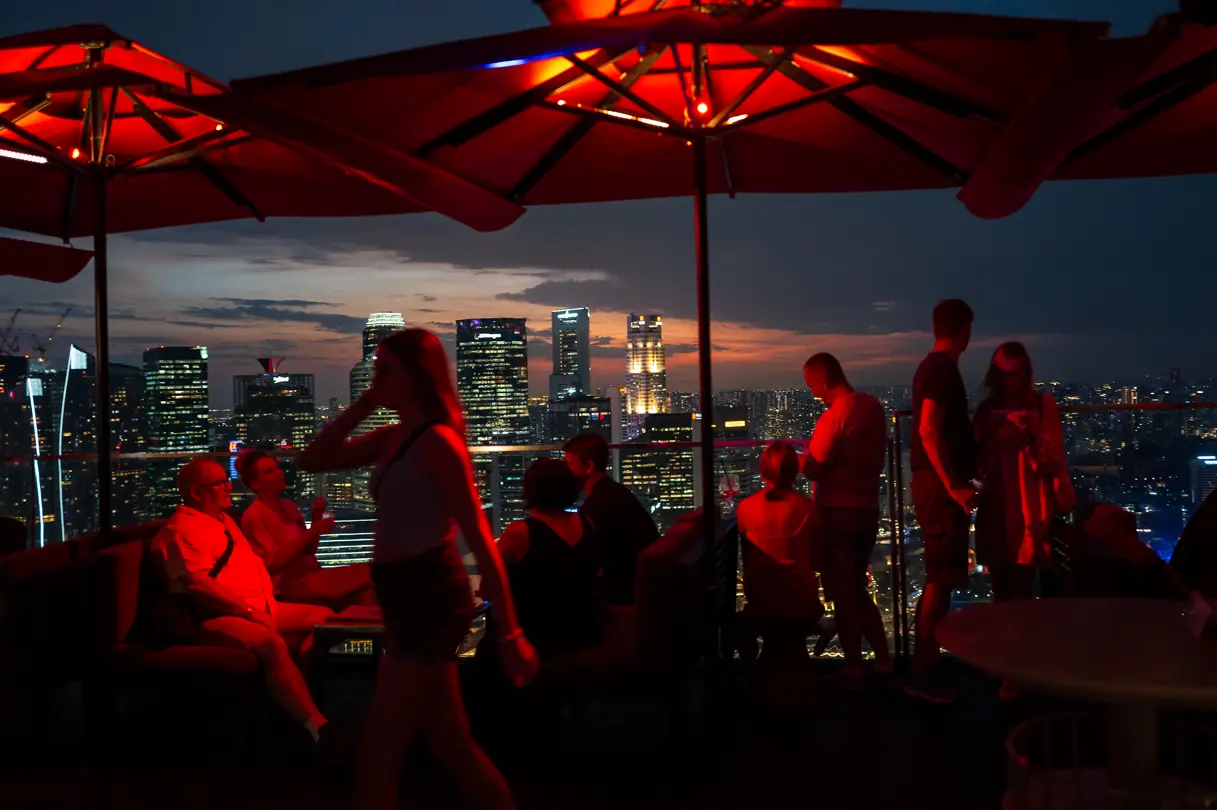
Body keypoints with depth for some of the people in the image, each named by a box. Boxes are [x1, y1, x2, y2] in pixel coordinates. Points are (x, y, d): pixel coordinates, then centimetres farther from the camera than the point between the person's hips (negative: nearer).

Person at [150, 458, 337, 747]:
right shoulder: (181, 530, -10)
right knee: (273, 644, -36)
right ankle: (319, 728, -37)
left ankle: (294, 699, -10)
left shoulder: (225, 521, 21)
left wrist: (267, 602, 11)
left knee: (323, 616, 3)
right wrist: (249, 611, -20)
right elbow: (198, 585, -22)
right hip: (215, 618, -11)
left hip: (257, 609, 11)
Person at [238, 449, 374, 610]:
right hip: (289, 585, -7)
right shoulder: (254, 516, -6)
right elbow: (274, 563, -14)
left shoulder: (289, 507, 14)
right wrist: (313, 531, -17)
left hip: (311, 576, 7)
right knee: (364, 575, -24)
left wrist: (316, 519, -1)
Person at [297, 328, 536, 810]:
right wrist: (363, 405, 2)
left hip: (430, 598, -9)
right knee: (452, 747, 16)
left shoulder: (437, 441, -16)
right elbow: (312, 461, 12)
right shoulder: (392, 438, 10)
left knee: (377, 755, 1)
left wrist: (510, 632, -21)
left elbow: (480, 539, -19)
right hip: (410, 599, 9)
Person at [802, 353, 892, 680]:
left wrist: (802, 457, 3)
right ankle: (883, 657, 18)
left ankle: (854, 665, 9)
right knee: (858, 588, 19)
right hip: (868, 508, 7)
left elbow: (812, 468, -16)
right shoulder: (874, 407, 5)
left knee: (841, 591, 4)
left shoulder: (833, 417, -18)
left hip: (837, 512, -7)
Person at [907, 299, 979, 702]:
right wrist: (954, 486, -23)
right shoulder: (942, 369, -14)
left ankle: (929, 658, 25)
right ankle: (921, 672, -4)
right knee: (940, 578, -8)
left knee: (941, 577, 16)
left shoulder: (933, 367, 16)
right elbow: (929, 431, -23)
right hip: (940, 484, -10)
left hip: (937, 482, 10)